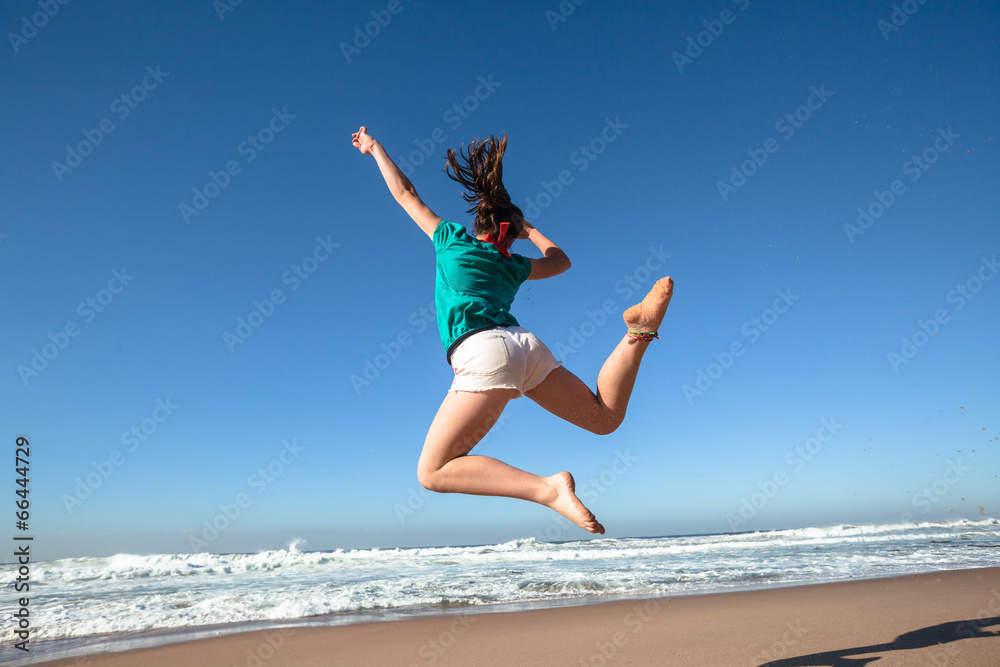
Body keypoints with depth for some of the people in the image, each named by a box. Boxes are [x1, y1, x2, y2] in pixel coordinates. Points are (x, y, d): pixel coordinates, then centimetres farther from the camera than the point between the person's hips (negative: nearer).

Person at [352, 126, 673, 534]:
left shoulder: (452, 240, 19)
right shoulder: (513, 266, 26)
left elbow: (405, 193, 30)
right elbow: (561, 261, 46)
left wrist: (374, 148, 44)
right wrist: (529, 229, 59)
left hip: (483, 353, -5)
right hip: (527, 346, 5)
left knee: (433, 473, -5)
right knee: (605, 416, 16)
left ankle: (548, 489, -23)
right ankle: (640, 329, -7)